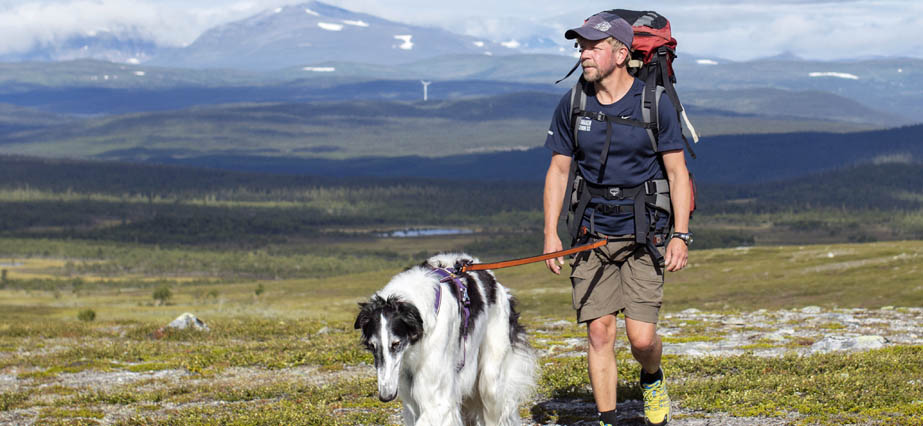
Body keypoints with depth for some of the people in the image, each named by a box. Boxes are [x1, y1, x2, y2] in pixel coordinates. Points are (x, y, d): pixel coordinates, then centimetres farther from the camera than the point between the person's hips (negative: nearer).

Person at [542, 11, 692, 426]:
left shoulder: (655, 103, -5)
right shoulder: (572, 105, 2)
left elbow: (677, 172, -3)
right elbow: (558, 170, 8)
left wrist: (681, 235, -10)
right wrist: (550, 232, 0)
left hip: (643, 235, -2)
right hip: (593, 235, 2)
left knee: (641, 336, -7)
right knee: (599, 332, -4)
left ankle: (652, 380, 27)